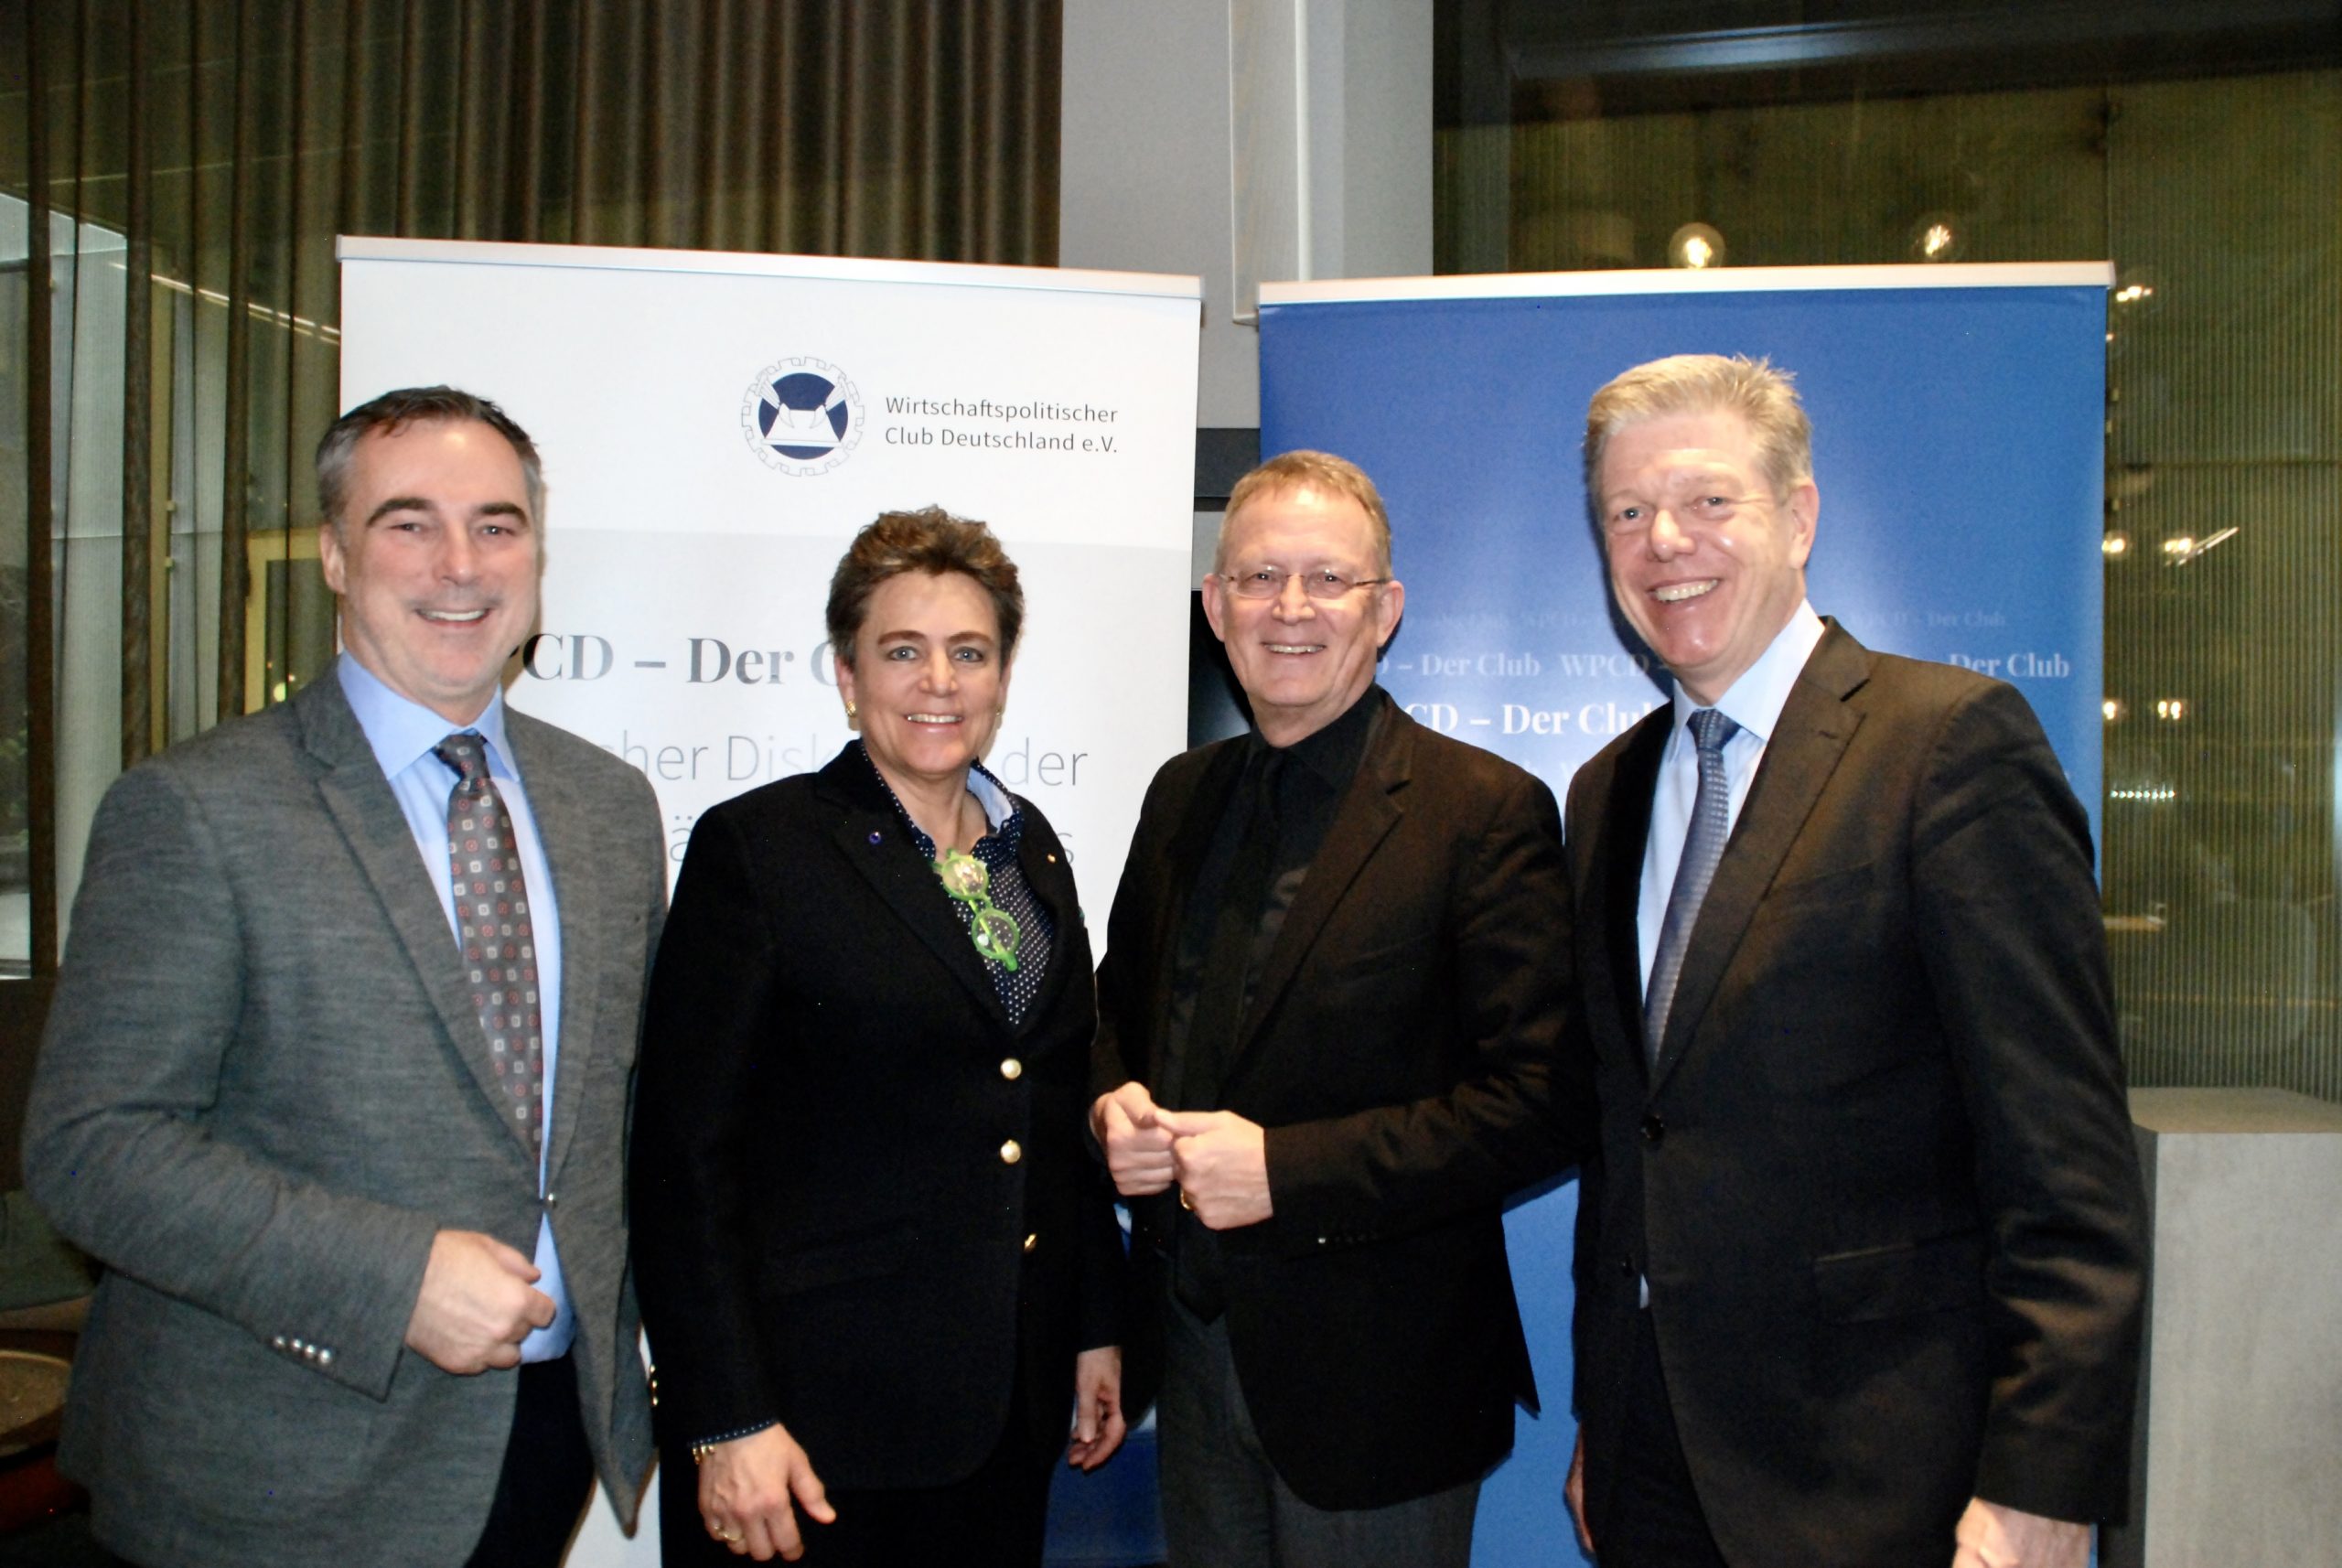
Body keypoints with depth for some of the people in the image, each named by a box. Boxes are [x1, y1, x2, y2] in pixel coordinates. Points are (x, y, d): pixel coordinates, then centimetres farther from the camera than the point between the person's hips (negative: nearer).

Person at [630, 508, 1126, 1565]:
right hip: (815, 1411, -5)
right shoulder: (756, 846, -9)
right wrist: (726, 1422, -14)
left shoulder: (1031, 847, 9)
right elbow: (685, 1157, -11)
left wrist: (1098, 1327, 11)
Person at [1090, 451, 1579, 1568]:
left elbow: (1539, 1106, -18)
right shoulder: (1183, 796, 6)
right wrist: (1112, 1106, -5)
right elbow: (1120, 1005, 17)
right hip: (1191, 1352, 5)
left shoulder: (1486, 813, -13)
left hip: (1372, 1377, -5)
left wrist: (1287, 1168, -23)